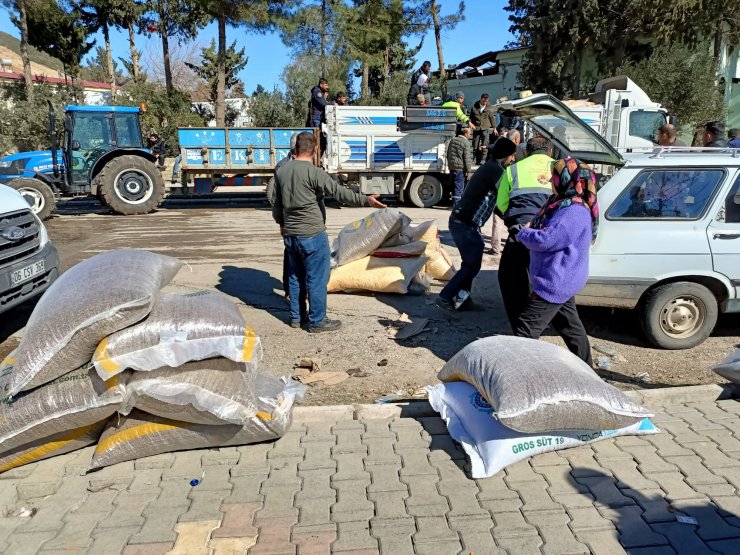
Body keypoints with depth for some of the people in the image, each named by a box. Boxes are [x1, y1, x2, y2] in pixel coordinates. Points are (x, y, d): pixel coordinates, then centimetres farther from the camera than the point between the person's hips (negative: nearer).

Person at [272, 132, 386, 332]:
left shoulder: (282, 171, 6)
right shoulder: (313, 172, -16)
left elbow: (277, 203, 15)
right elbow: (339, 192, -20)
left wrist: (281, 223, 30)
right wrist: (366, 200, -18)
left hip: (290, 233, 7)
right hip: (312, 234, -7)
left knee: (296, 276, 18)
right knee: (316, 278, 2)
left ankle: (296, 316, 27)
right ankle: (317, 321, 9)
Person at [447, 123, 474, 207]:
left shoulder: (453, 140, 14)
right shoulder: (466, 143, -10)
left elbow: (448, 155, 20)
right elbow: (467, 158, -14)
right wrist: (469, 171, -11)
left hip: (452, 167, 8)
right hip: (460, 168, -8)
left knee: (455, 186, 14)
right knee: (459, 187, -5)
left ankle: (455, 204, 20)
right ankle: (456, 205, -5)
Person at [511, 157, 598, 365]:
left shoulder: (573, 212, -24)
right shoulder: (565, 205, 9)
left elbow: (545, 240, -29)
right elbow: (546, 230, 20)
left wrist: (520, 233, -12)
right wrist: (527, 229, -1)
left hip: (556, 282, -11)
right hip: (562, 280, 11)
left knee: (526, 326, -8)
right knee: (569, 324, 24)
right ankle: (585, 366, 39)